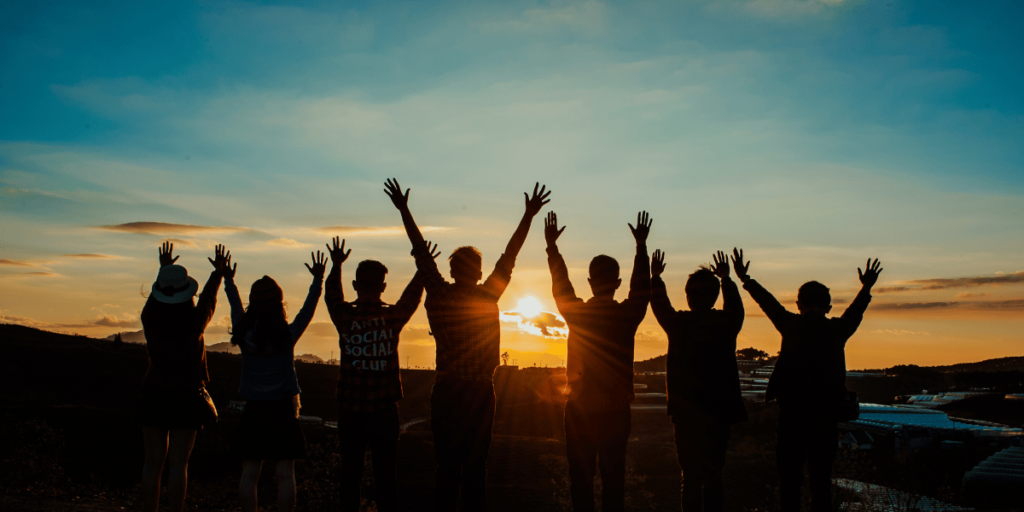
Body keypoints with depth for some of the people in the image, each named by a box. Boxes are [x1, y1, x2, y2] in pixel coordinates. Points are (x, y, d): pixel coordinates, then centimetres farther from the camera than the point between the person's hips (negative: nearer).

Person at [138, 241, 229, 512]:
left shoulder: (150, 319, -4)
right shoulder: (194, 321, -11)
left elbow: (155, 296, 18)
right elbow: (208, 299, 10)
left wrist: (164, 269, 34)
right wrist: (218, 272, 26)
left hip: (154, 396, 3)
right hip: (186, 398, -2)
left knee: (153, 462, 7)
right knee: (178, 464, 0)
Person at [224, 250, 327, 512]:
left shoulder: (244, 334, -4)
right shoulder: (288, 335, -10)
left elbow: (235, 307, 14)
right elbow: (308, 309, 2)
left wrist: (228, 280, 29)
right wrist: (318, 279, 11)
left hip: (252, 411, 2)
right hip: (282, 411, -2)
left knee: (249, 473, 7)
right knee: (285, 474, 2)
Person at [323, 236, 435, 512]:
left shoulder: (344, 316, -6)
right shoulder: (393, 317, -6)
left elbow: (331, 294, 17)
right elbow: (413, 294, 14)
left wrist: (336, 265, 30)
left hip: (349, 410, 1)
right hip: (384, 410, -1)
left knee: (350, 472, 10)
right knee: (386, 474, 6)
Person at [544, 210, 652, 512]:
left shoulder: (577, 314, -6)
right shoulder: (627, 315, -6)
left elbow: (560, 285, 10)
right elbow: (641, 287, 10)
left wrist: (551, 246, 21)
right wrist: (641, 246, 20)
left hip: (579, 411, 0)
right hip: (616, 411, 0)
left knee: (581, 479, 6)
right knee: (614, 479, 7)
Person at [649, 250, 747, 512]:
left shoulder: (679, 323, -8)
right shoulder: (727, 323, -3)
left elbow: (659, 304, 14)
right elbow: (735, 305, 22)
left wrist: (655, 276, 29)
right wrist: (726, 278, 37)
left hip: (686, 412, -2)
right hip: (720, 411, 2)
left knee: (691, 477, 3)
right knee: (714, 476, 11)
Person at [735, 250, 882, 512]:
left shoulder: (791, 325, -1)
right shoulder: (838, 329, 1)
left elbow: (769, 303, 12)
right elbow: (855, 312, 19)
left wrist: (745, 279, 26)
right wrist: (867, 287, 35)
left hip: (792, 414, -1)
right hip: (825, 416, 1)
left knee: (790, 480, 5)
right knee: (821, 480, 9)